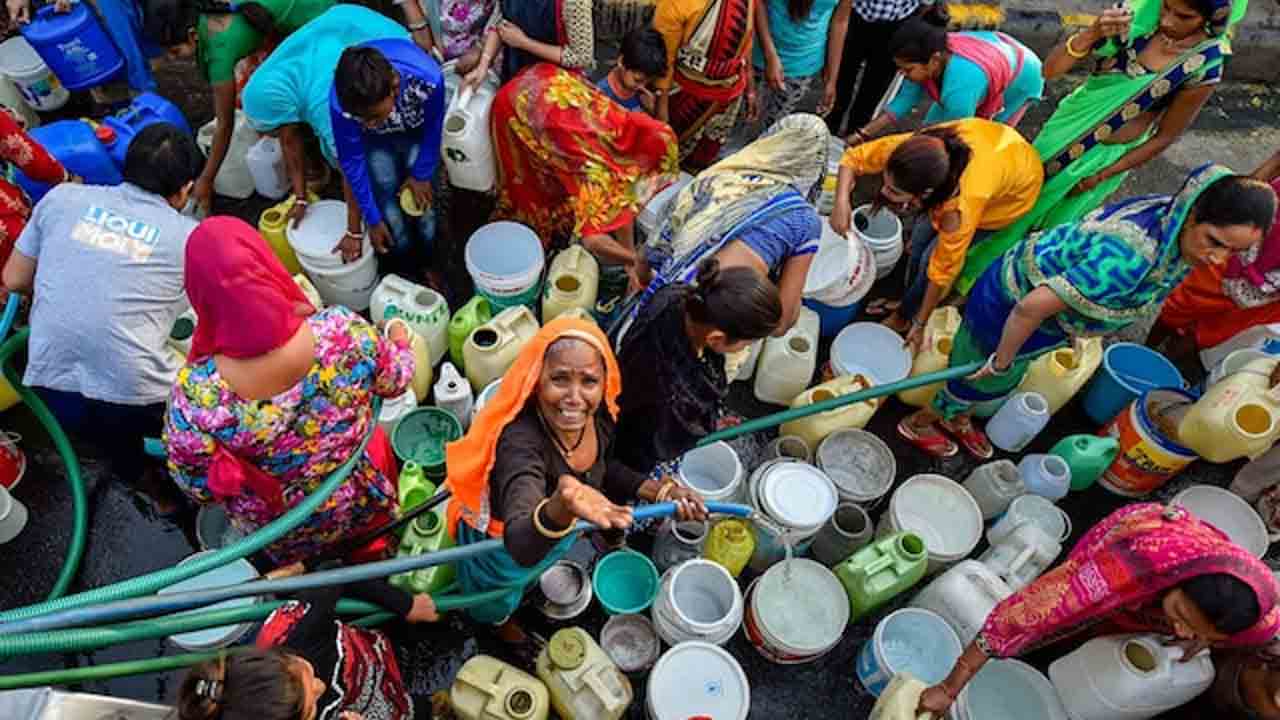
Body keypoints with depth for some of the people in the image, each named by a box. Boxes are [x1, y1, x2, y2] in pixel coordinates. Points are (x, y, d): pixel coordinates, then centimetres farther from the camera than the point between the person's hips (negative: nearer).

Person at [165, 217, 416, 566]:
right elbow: (395, 383, -12)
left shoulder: (194, 396, -37)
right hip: (363, 501, 1)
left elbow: (199, 489, -17)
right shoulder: (343, 332, -36)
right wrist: (400, 341, 10)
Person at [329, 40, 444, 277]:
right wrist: (372, 220, -16)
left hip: (417, 133, 0)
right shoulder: (341, 102, -37)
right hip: (376, 142, 0)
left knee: (422, 202, -2)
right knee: (390, 210, -5)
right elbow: (352, 162, -21)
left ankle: (427, 266, 26)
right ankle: (406, 274, 21)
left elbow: (433, 131, -19)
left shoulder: (428, 78, -42)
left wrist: (421, 175, -8)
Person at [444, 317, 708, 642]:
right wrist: (560, 508, -79)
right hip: (500, 543, -5)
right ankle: (497, 619, 66)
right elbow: (522, 547, -59)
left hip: (556, 534, 5)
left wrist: (660, 490, -16)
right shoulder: (520, 441, -46)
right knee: (497, 605, 30)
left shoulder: (599, 416, -25)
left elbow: (604, 469, -2)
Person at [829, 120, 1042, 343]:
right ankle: (911, 300, 32)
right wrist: (842, 202, -36)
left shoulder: (962, 207, -44)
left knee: (931, 256, -4)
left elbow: (943, 269, -28)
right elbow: (854, 157, -18)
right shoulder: (908, 148, -35)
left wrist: (919, 324, -15)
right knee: (921, 237, 5)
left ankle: (904, 316, 23)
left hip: (1018, 184, -4)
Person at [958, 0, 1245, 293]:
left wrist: (1102, 176, -10)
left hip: (1107, 156, -2)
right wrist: (1092, 34, -39)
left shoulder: (1203, 68, -24)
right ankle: (972, 271, 39)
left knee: (1049, 228, 13)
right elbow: (1051, 69, -21)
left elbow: (1166, 136, -11)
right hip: (1067, 128, 2)